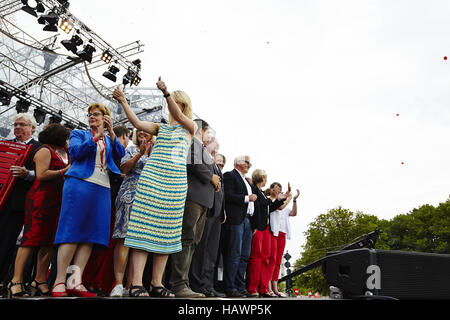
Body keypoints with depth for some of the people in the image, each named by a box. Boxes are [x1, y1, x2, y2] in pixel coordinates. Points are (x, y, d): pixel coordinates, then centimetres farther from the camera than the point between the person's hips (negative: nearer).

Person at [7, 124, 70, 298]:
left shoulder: (61, 153, 22)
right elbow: (41, 175, -14)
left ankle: (40, 282, 6)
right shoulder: (44, 150, -2)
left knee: (49, 241, 3)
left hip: (56, 201, 8)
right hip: (40, 198, -8)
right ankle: (16, 282, -10)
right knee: (31, 237, -11)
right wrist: (64, 171, -8)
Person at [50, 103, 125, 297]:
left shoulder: (110, 141, 23)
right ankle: (59, 282, -8)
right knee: (72, 231, -10)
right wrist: (97, 136, -9)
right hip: (80, 184, -4)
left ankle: (75, 282, -3)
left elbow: (120, 154, 3)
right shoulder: (79, 134, 16)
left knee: (91, 234, -4)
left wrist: (110, 132, -7)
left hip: (102, 189, 4)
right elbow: (75, 152, -3)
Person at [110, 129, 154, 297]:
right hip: (130, 195, -3)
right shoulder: (131, 149, 13)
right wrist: (140, 154, -9)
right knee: (124, 238, -12)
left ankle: (131, 285, 0)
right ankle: (118, 284, -16)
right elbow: (123, 168, 0)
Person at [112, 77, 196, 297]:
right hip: (152, 177, 1)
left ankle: (156, 284, 6)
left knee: (166, 232, 0)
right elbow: (137, 123, 7)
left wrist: (166, 92, -19)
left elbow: (179, 116, -7)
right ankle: (136, 284, -13)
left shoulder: (190, 127, 14)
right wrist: (123, 102, -1)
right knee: (144, 226, -11)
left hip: (175, 181, -1)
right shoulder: (161, 127, 21)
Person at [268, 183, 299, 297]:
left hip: (282, 234, 7)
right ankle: (268, 287, -14)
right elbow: (280, 207, -14)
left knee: (278, 261, 3)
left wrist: (294, 199, 11)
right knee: (272, 259, -14)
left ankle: (275, 288, 3)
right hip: (273, 231, -7)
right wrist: (289, 197, -3)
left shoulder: (282, 202, 25)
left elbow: (293, 213, 18)